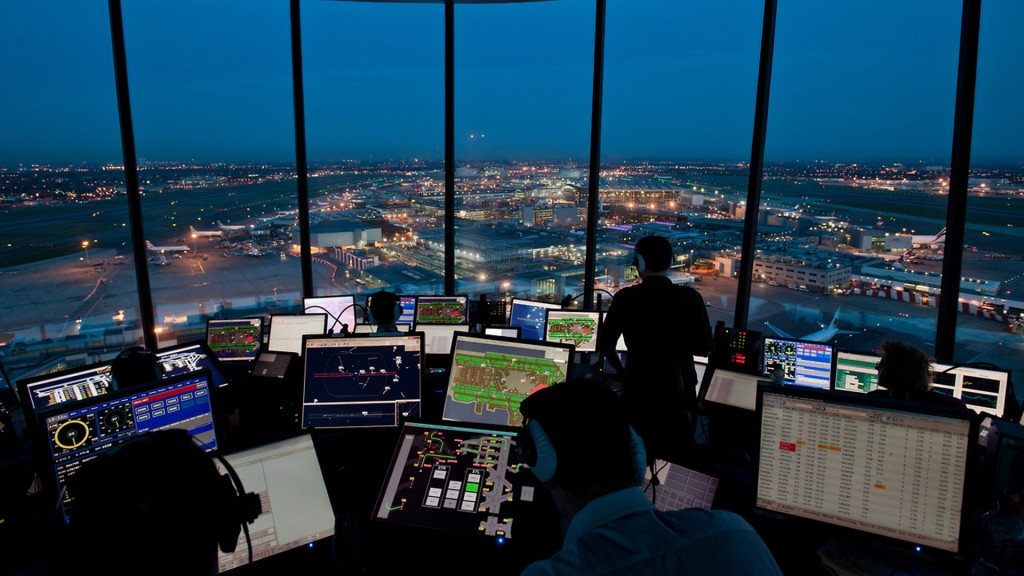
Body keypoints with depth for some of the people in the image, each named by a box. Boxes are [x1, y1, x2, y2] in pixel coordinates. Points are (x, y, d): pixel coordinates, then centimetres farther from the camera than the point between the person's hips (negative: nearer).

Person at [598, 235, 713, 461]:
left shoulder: (626, 298, -11)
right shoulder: (690, 298, -12)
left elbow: (605, 344, -4)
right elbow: (704, 348, -7)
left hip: (638, 389, 0)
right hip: (679, 389, 0)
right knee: (676, 456, 18)